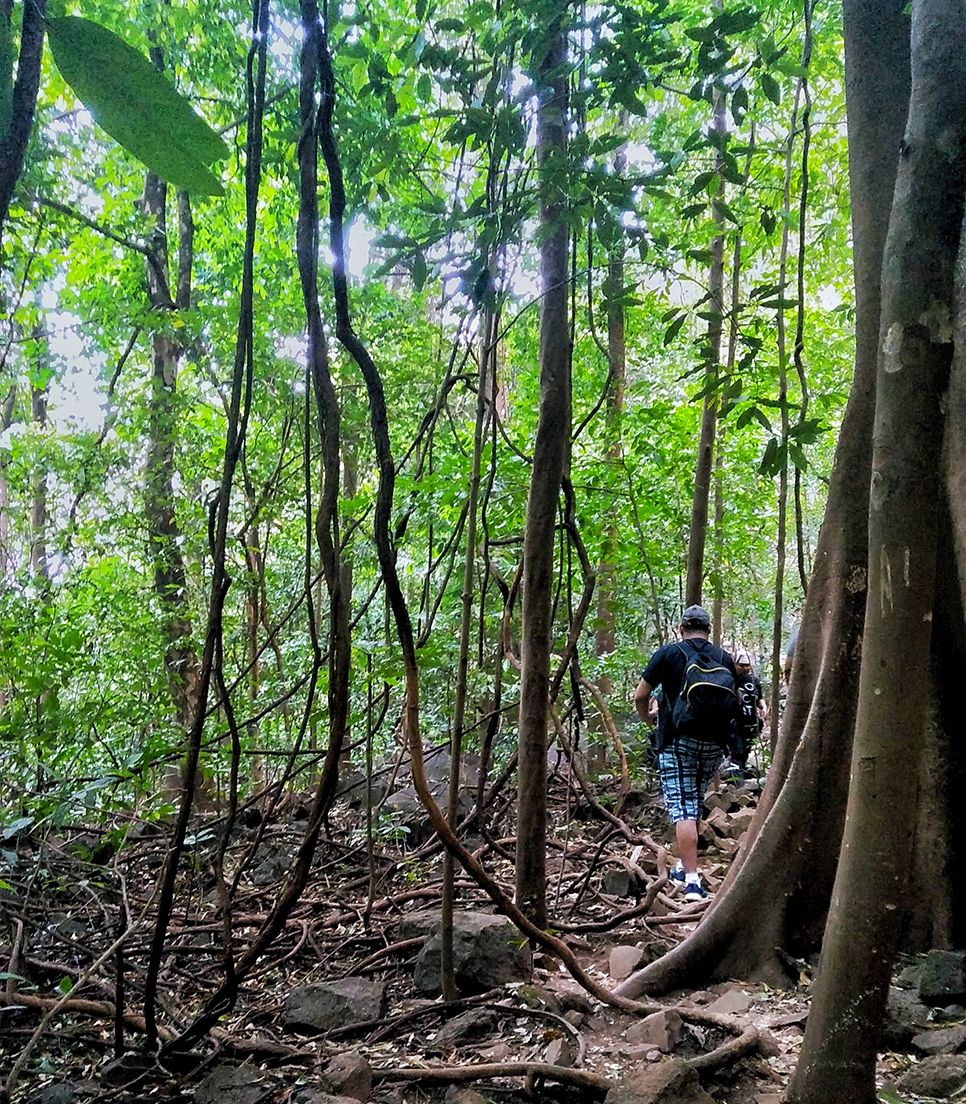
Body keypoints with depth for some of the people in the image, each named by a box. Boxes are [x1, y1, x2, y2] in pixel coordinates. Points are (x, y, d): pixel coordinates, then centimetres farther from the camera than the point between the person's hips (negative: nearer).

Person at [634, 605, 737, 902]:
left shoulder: (669, 653, -1)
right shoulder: (725, 659, 9)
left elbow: (640, 696, 1)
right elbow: (734, 702, 18)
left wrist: (646, 718, 21)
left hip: (679, 740, -4)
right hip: (715, 743, 4)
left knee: (681, 807, -6)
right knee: (695, 804, 19)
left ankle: (692, 880, -14)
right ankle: (684, 866, 28)